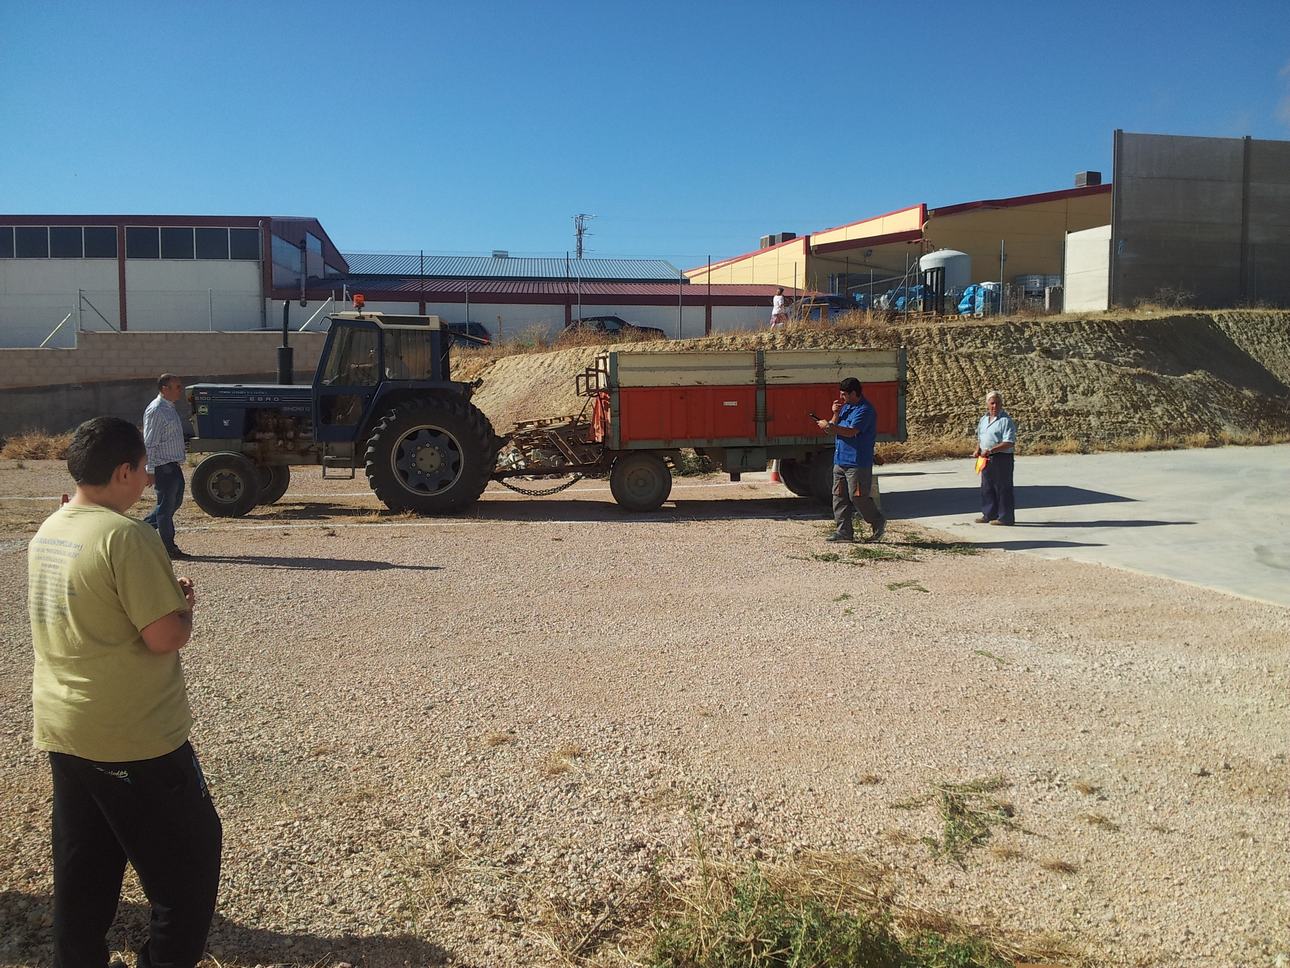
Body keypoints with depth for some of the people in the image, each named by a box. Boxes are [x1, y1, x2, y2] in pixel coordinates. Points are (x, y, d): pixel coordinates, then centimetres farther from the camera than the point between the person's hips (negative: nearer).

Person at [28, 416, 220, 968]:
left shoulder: (48, 533, 6)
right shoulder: (125, 536, -21)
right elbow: (165, 637, -23)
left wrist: (161, 596, 12)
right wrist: (184, 605, -4)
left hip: (61, 730, 8)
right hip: (133, 738, -8)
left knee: (83, 868, 19)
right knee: (189, 858, 9)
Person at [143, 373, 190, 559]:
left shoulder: (170, 408, 13)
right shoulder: (156, 411, -17)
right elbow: (149, 443, -19)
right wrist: (150, 471, -21)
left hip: (174, 465, 10)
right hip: (163, 466, -10)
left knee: (175, 501, 17)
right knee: (166, 505, -1)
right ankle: (168, 548, 8)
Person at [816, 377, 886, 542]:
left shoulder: (864, 410, -14)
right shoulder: (846, 407, 15)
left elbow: (851, 432, -23)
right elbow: (835, 428, 17)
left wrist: (829, 426, -19)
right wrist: (836, 414, 0)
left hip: (858, 462, -9)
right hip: (840, 460, 9)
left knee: (858, 497, -4)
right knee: (840, 497, 7)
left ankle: (878, 523, 16)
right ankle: (844, 531, 12)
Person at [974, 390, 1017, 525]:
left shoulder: (1006, 420, -12)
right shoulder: (983, 419, 13)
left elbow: (1009, 443, -19)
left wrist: (990, 450, -24)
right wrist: (977, 450, 6)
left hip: (1002, 458, -8)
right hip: (986, 459, 8)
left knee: (1003, 488, -2)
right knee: (987, 488, 14)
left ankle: (1005, 517, 6)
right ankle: (989, 515, 25)